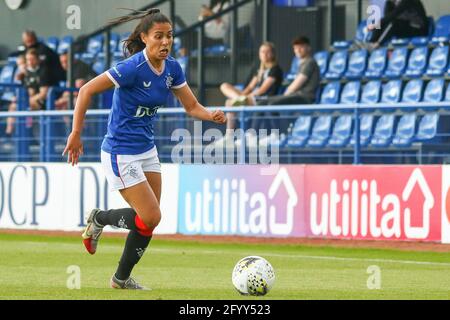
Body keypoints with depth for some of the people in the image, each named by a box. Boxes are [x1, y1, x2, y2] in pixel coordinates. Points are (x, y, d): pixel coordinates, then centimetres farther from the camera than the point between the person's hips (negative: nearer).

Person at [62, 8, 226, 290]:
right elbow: (87, 90, -18)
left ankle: (122, 279, 23)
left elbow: (192, 107, 5)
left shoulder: (172, 68, 0)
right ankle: (100, 218, 19)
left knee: (149, 219, 7)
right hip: (121, 153, -7)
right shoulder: (133, 68, -22)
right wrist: (76, 134, -18)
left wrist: (212, 116, -17)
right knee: (151, 217, -9)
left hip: (147, 150, 8)